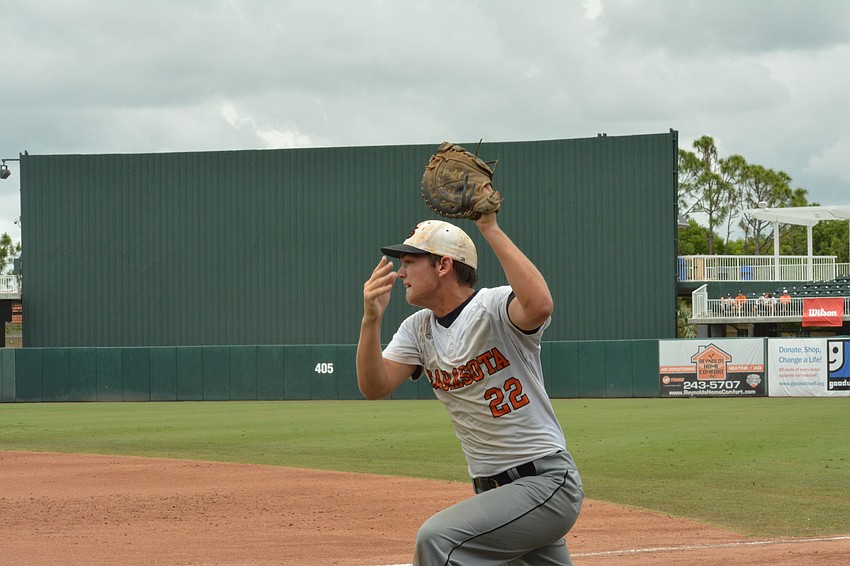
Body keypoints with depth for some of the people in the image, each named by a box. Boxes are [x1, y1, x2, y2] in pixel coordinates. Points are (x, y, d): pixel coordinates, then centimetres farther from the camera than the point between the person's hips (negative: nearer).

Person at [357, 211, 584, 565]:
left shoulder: (496, 308, -14)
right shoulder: (418, 329, 9)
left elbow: (540, 305, -37)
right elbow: (375, 387, -3)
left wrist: (491, 229, -33)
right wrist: (371, 320, -18)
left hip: (546, 483, -8)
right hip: (494, 493, 8)